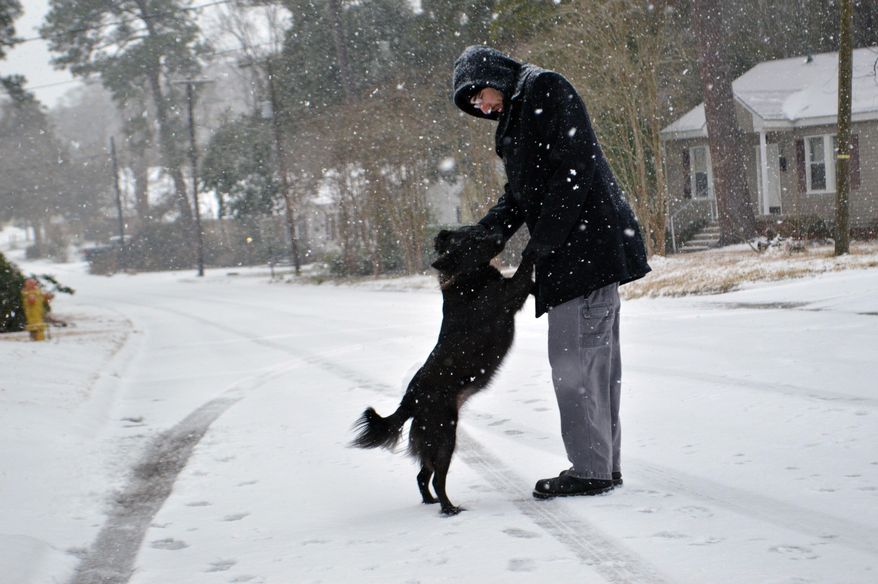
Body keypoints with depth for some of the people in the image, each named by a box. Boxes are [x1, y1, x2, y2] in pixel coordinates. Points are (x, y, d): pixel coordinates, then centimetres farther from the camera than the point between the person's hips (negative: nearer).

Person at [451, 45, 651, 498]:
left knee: (574, 357, -9)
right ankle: (605, 464, 16)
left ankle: (590, 470, -4)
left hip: (587, 239, -10)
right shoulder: (515, 118, 23)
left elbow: (574, 168, -17)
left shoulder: (546, 90, -6)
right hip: (580, 249, 10)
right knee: (596, 357, 11)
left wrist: (540, 244, -17)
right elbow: (518, 195, 20)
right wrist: (481, 234, 3)